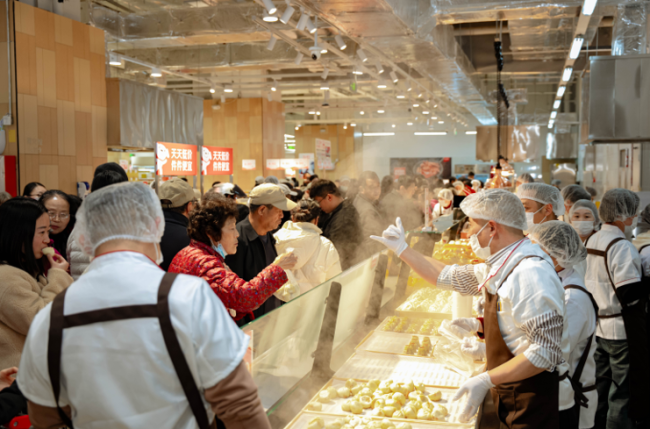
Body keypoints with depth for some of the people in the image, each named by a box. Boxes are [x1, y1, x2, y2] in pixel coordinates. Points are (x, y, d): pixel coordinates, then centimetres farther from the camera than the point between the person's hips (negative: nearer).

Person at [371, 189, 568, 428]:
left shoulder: (530, 274, -25)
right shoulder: (501, 267, 5)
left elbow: (546, 351, -28)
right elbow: (449, 276, 18)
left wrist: (486, 381, -29)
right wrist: (402, 250, 19)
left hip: (532, 406, -8)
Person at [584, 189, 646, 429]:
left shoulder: (591, 241, 9)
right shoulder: (621, 246, -18)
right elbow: (629, 293, -23)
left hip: (600, 327, 9)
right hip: (623, 330, -9)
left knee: (602, 393, 18)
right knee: (625, 394, 1)